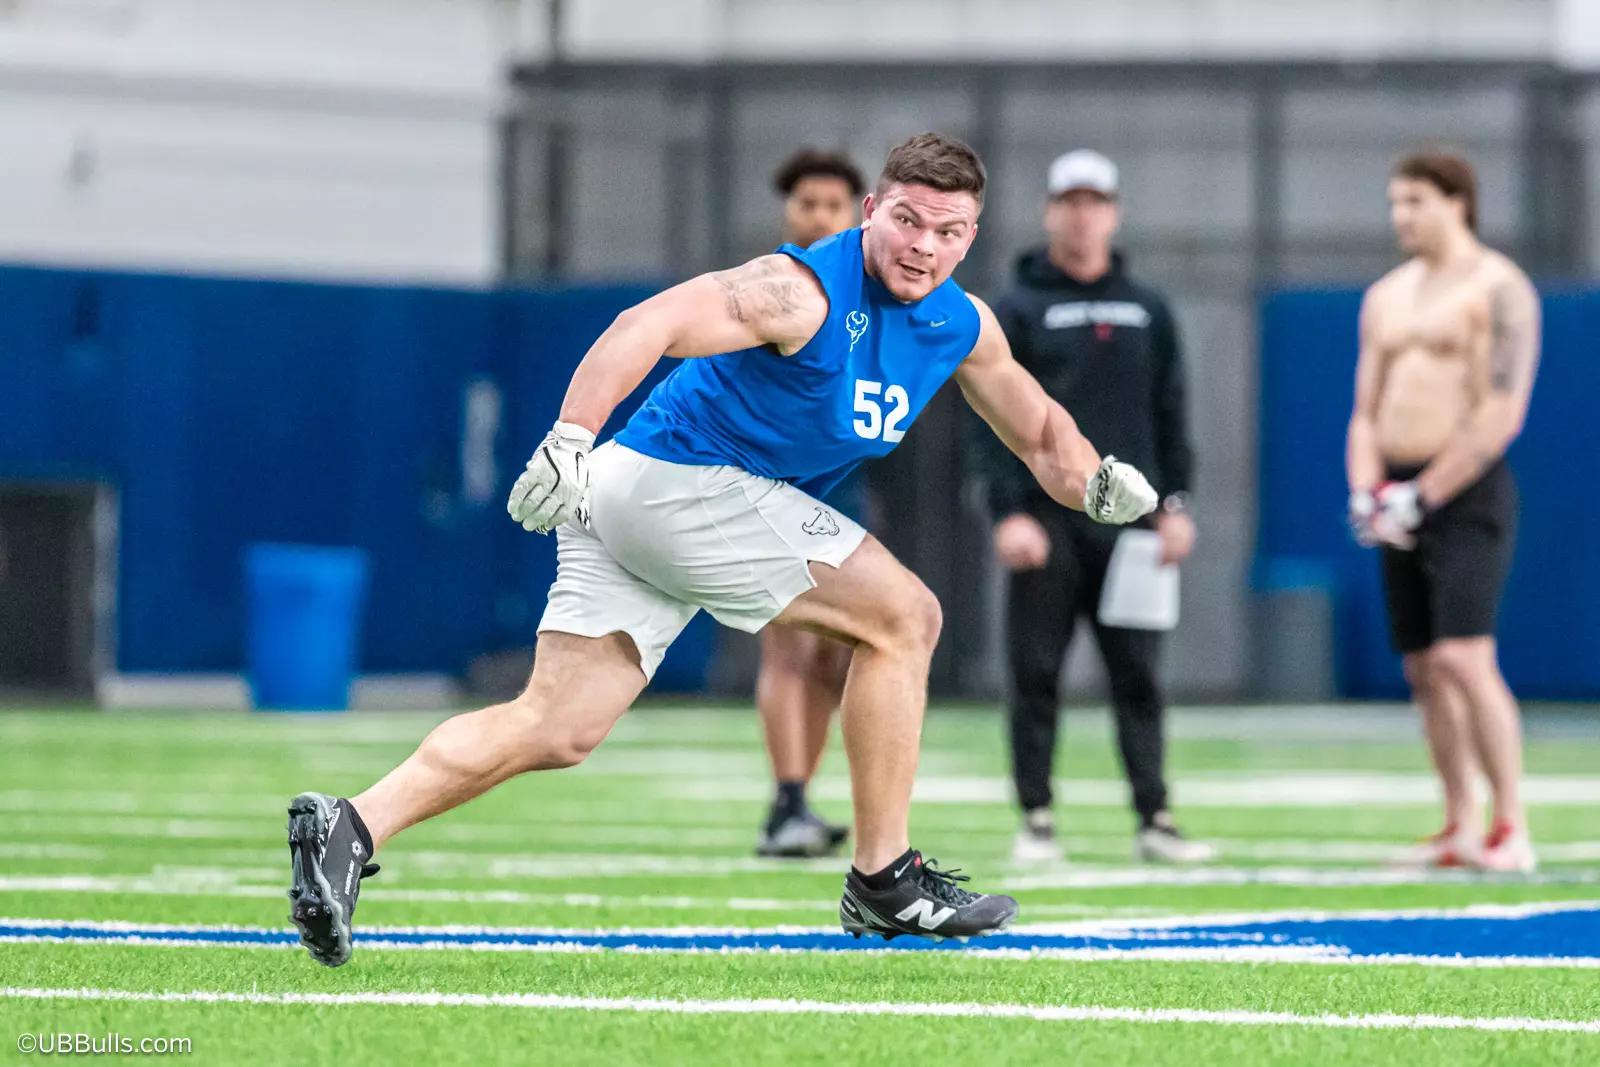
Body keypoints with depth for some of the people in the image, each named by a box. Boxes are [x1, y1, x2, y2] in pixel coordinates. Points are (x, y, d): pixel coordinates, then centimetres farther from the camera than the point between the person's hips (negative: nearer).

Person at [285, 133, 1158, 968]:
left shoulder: (963, 327, 10)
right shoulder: (801, 291, -17)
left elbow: (1035, 426, 24)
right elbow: (646, 326, -27)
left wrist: (1095, 481, 5)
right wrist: (568, 443, -35)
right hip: (684, 482, -8)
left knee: (556, 727, -1)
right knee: (901, 615, -5)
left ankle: (353, 825, -12)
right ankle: (883, 880, 2)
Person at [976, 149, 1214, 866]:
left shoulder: (1147, 311, 15)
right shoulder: (1017, 311, 4)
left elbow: (1169, 415, 15)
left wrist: (1175, 503, 4)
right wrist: (1008, 512, -12)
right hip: (1047, 520, -2)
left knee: (1138, 675, 2)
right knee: (1037, 675, -2)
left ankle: (1153, 819, 3)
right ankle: (1036, 820, 3)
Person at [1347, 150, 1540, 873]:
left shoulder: (1496, 288, -6)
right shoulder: (1386, 297, 17)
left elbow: (1501, 415, -14)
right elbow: (1366, 413, 18)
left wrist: (1422, 496, -16)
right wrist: (1365, 494, 0)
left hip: (1466, 490, -7)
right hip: (1399, 499, 7)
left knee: (1464, 659, -17)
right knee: (1423, 670, 6)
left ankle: (1511, 829, -13)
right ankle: (1461, 829, 12)